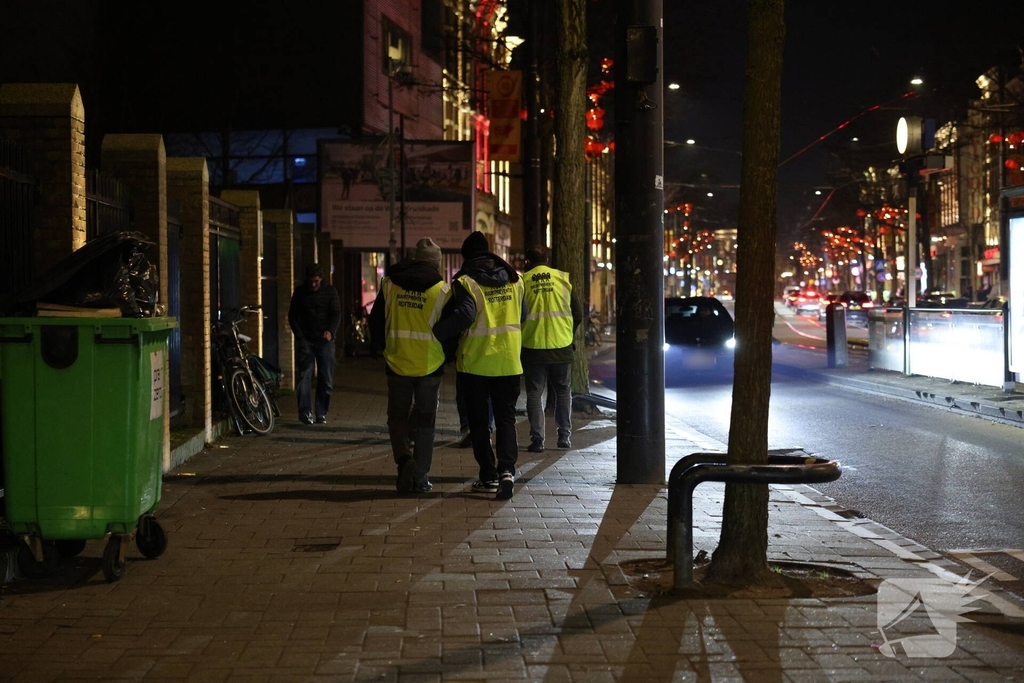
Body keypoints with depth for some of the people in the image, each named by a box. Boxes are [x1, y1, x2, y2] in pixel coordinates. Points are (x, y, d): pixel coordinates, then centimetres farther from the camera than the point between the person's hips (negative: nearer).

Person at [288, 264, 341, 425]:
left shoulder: (330, 292, 6)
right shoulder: (300, 292, 7)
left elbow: (336, 314, 1)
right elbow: (292, 315, 10)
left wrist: (331, 331, -18)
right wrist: (299, 335, -3)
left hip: (325, 340, 1)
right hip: (305, 340, -1)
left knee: (326, 378, 1)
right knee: (304, 375, -12)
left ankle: (321, 413, 8)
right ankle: (305, 411, -15)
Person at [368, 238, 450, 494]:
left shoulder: (389, 283, 0)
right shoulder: (442, 290, -6)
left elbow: (376, 322, 6)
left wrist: (384, 348, 21)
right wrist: (445, 356, 18)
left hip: (397, 364, 1)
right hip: (430, 366, -1)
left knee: (397, 417, 14)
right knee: (425, 421, 10)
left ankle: (404, 459, -10)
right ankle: (420, 477, 11)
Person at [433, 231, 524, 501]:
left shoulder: (466, 283, -11)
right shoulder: (514, 279, 6)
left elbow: (463, 316, -25)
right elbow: (521, 315, 14)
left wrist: (437, 333, -18)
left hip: (475, 362, -3)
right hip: (508, 362, 3)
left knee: (479, 422, 10)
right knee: (506, 418, 7)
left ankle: (489, 476, 11)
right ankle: (507, 469, -13)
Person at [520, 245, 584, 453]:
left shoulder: (523, 281, -4)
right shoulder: (563, 278, 2)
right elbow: (578, 313, 4)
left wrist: (522, 334, 16)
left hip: (533, 346, -2)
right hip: (561, 345, 2)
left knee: (535, 393, 6)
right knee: (563, 391, 16)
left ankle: (537, 440, 2)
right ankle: (564, 436, 16)